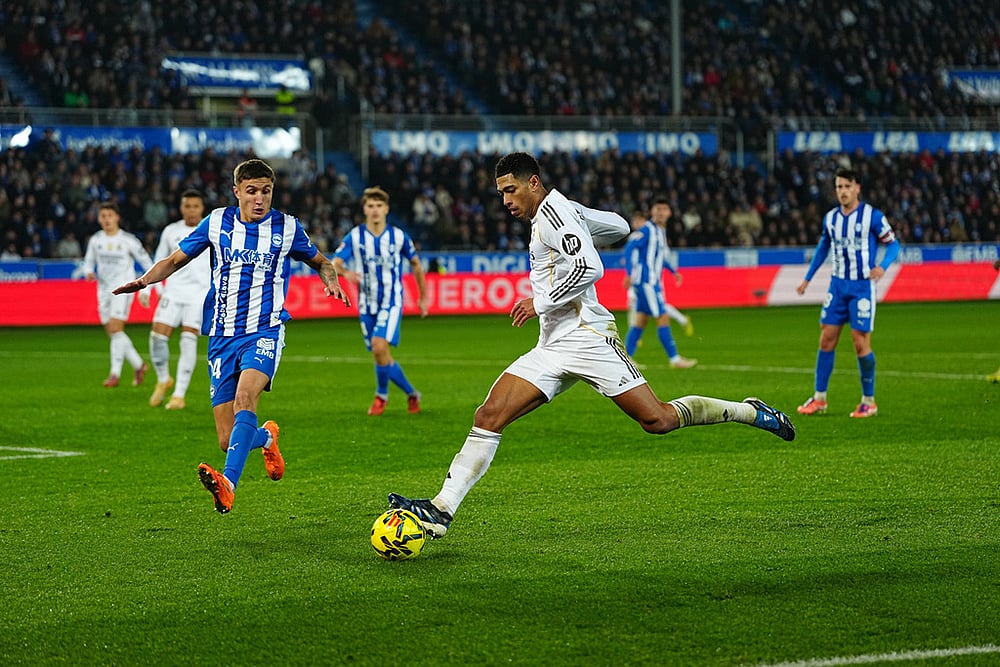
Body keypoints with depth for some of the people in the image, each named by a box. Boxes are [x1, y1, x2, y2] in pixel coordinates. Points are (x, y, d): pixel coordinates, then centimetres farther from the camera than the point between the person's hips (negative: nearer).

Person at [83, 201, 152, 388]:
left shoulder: (128, 240, -7)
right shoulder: (95, 240, 5)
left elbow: (148, 264, -2)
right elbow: (88, 261, 16)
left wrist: (145, 290, -7)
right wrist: (89, 272, -8)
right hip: (104, 289, 5)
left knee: (115, 329, -17)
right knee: (113, 333, 6)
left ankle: (115, 373, -12)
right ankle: (139, 365, 23)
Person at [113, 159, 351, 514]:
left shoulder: (287, 227, 4)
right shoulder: (217, 223, 5)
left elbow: (320, 261, 20)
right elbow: (175, 260, 14)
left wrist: (331, 281, -3)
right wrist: (144, 280, -5)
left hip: (264, 331, -2)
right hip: (222, 337, 2)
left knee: (245, 396, -33)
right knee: (228, 440, -1)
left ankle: (228, 482, -46)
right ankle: (266, 437, 35)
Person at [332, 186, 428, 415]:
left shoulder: (399, 236, -1)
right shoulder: (354, 236, -2)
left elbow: (416, 264, 13)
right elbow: (334, 264, -8)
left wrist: (423, 297, 17)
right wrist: (346, 273, -32)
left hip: (392, 302, -3)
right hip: (367, 305, 3)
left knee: (379, 346, -23)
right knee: (381, 354, 5)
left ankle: (382, 395, -3)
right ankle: (411, 394, 26)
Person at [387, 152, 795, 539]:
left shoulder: (552, 211, -9)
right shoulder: (564, 211, 18)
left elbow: (590, 268, -21)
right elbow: (619, 227, 30)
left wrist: (540, 303, -15)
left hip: (586, 337, -9)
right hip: (552, 350, 9)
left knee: (657, 420, -11)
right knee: (489, 416, -6)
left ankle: (749, 412, 9)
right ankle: (441, 510, -11)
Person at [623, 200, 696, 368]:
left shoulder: (661, 231, 16)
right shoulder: (647, 229, -11)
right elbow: (630, 247, -19)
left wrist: (673, 271, 23)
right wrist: (629, 273, -26)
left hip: (653, 282, 9)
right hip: (646, 282, -9)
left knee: (641, 321, 8)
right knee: (663, 318, -8)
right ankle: (674, 359, -5)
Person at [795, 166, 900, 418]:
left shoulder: (872, 216, -8)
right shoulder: (831, 218, 7)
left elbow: (893, 244, -4)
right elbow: (823, 247, 22)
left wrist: (882, 266, -23)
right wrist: (807, 279, 19)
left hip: (862, 286, -5)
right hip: (837, 285, 5)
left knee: (861, 344, -6)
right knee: (826, 340, 3)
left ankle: (869, 401, 7)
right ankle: (819, 398, 11)